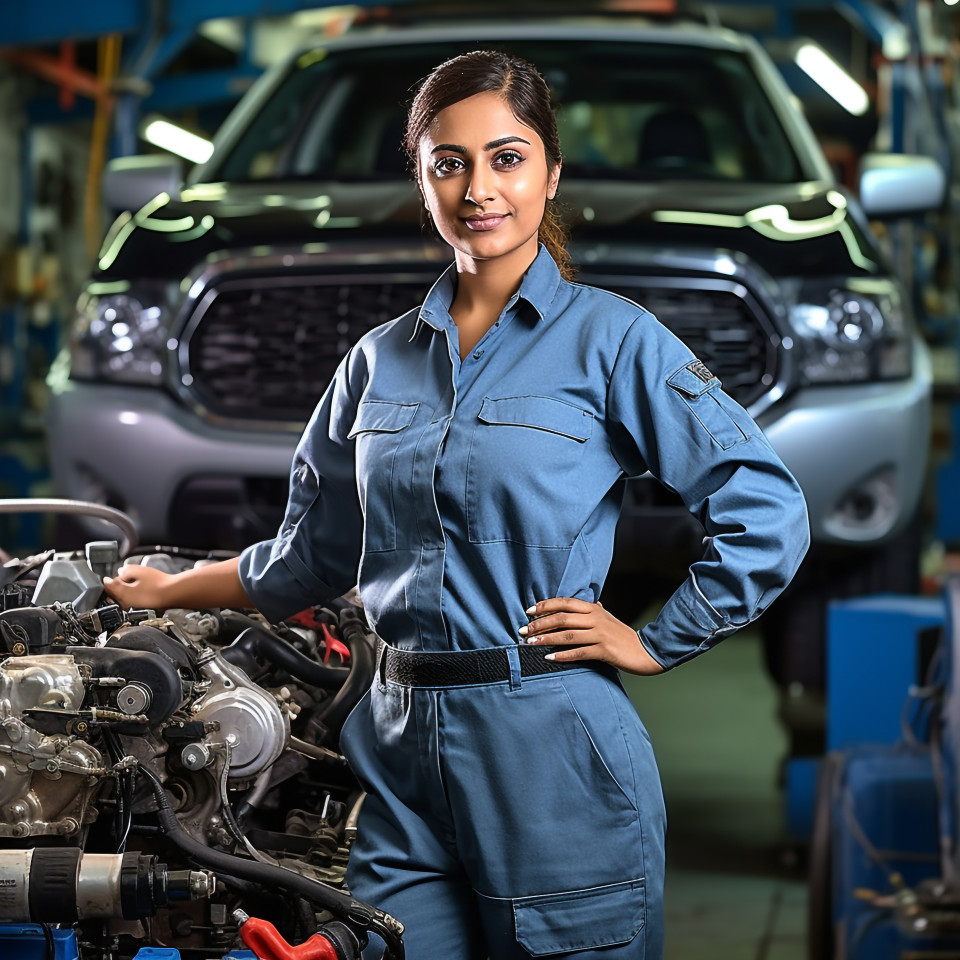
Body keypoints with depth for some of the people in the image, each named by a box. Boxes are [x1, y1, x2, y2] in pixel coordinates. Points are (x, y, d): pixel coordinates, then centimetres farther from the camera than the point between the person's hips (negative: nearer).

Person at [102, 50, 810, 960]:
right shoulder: (382, 358, 12)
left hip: (553, 754, -4)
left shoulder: (610, 338, -3)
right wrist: (170, 591, 29)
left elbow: (765, 509, -5)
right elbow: (312, 552, 24)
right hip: (401, 753, 4)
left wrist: (655, 642, -6)